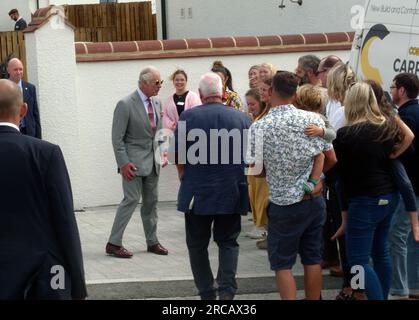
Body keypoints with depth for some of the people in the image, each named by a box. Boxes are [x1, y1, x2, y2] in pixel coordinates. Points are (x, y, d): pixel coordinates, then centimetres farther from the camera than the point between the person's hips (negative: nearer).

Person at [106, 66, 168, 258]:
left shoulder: (156, 103, 9)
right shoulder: (126, 105, -13)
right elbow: (117, 138, -13)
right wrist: (124, 163, -18)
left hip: (152, 161, 7)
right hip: (134, 161, -7)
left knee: (151, 201, 12)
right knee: (131, 199, -9)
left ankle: (152, 242, 22)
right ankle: (113, 243, -1)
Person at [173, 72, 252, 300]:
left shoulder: (188, 117, -8)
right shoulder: (242, 118, -3)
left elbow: (180, 158, -4)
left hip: (197, 193, -1)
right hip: (232, 193, 2)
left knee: (198, 245, 13)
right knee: (228, 242, 14)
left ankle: (207, 294, 14)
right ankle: (227, 289, -4)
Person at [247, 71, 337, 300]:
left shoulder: (260, 127, -14)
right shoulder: (313, 119, -5)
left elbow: (255, 170, -9)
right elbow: (331, 159, 3)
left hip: (284, 204, -4)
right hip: (315, 201, 4)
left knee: (282, 263, 7)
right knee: (312, 258, 15)